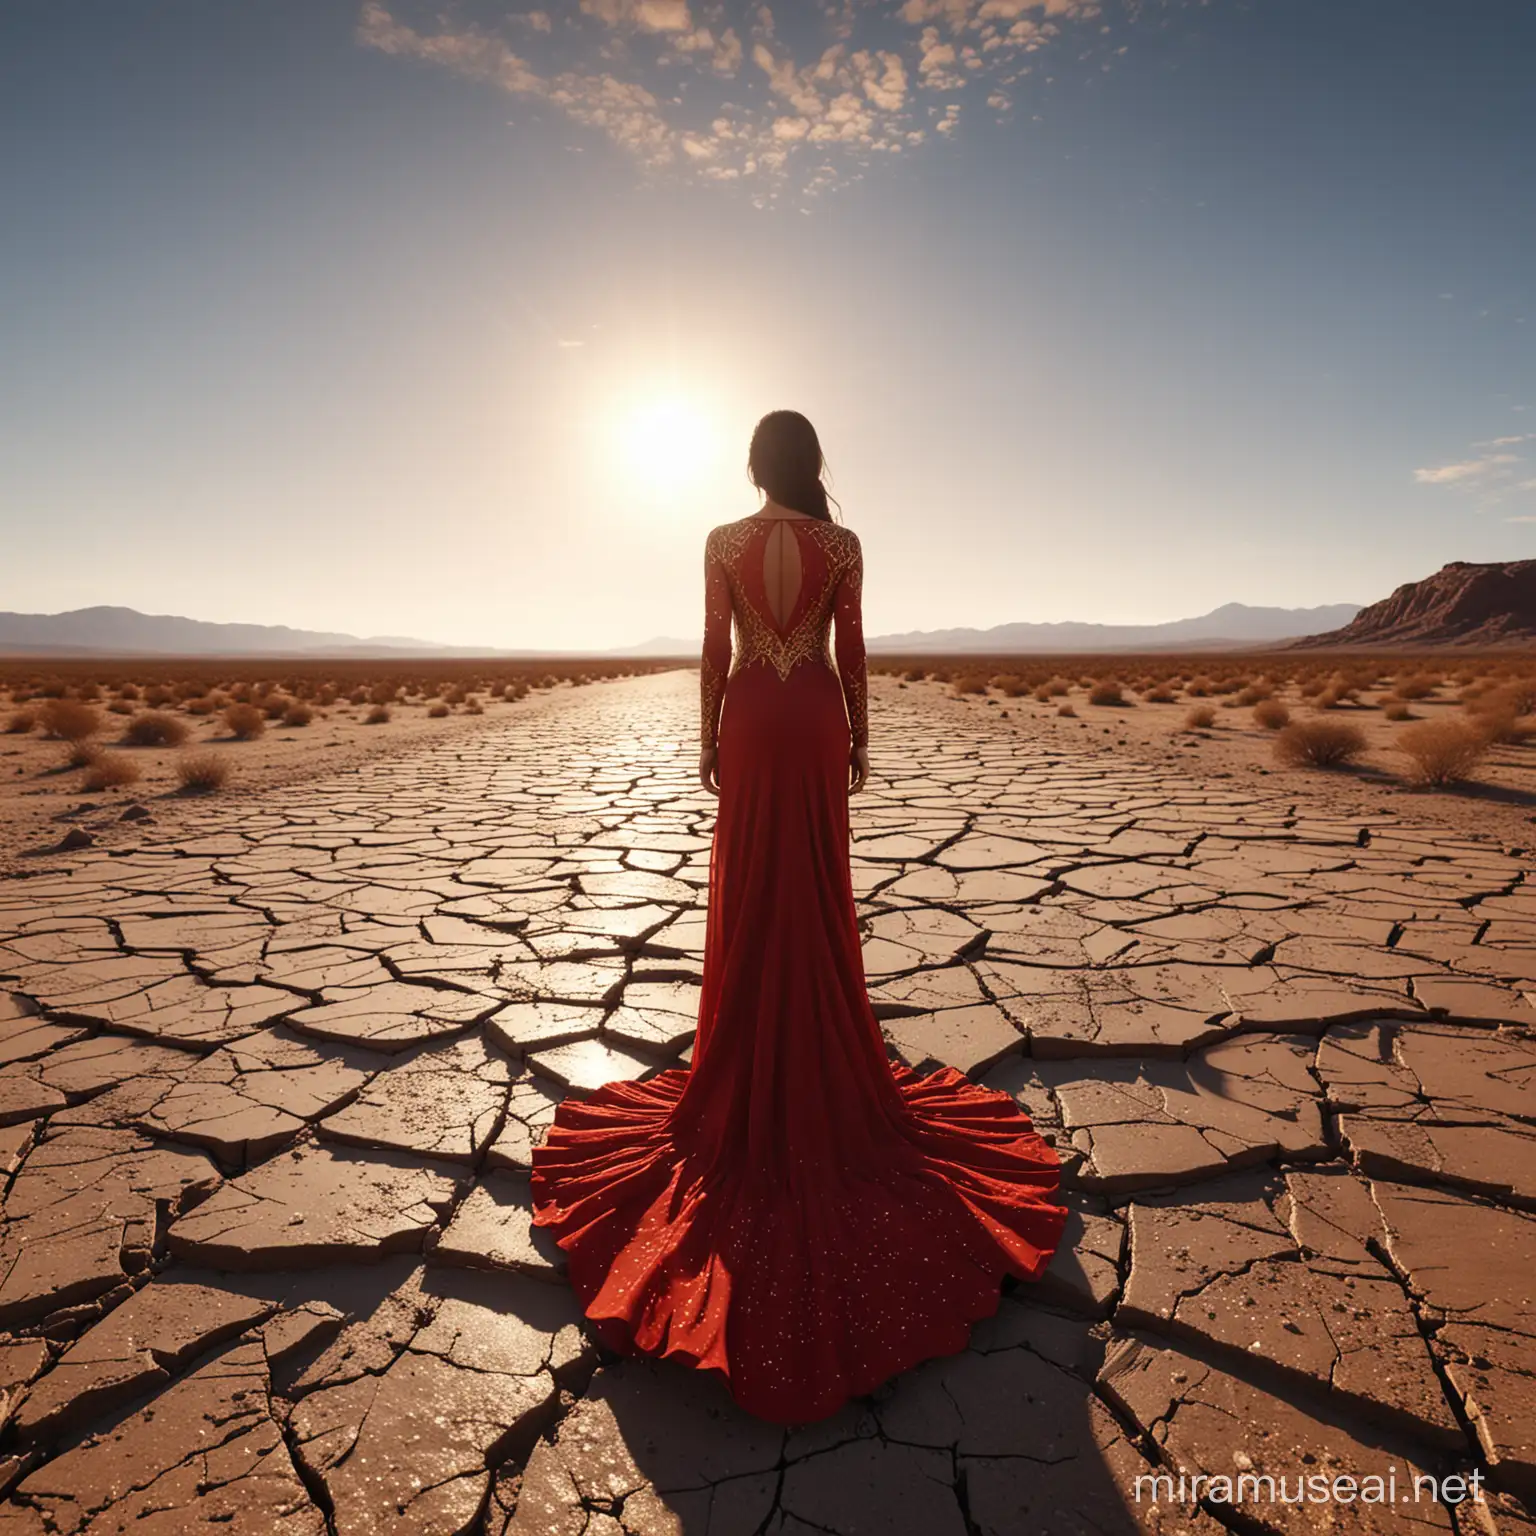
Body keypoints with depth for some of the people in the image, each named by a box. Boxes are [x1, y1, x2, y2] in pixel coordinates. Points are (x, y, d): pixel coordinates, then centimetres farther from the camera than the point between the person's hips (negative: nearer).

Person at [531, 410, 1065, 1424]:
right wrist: (859, 737, 8)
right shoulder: (842, 544, -1)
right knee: (820, 890, 10)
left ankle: (752, 1065, 19)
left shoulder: (724, 543, -2)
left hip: (752, 721, 0)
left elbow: (714, 649, -2)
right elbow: (852, 649, -1)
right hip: (816, 720, 1)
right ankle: (826, 1057, 22)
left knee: (751, 890, 8)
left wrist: (710, 736, 7)